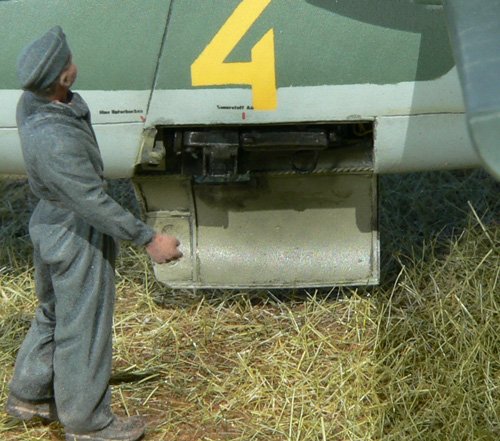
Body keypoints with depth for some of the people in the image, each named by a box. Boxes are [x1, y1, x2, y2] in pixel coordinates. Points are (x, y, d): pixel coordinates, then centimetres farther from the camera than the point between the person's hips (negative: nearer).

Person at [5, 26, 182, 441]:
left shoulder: (33, 102, -6)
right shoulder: (54, 141, -36)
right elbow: (94, 201, -30)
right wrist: (148, 239, -23)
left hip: (52, 221, 10)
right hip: (76, 237, -10)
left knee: (54, 313, 26)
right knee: (83, 328, 7)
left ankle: (29, 395, 42)